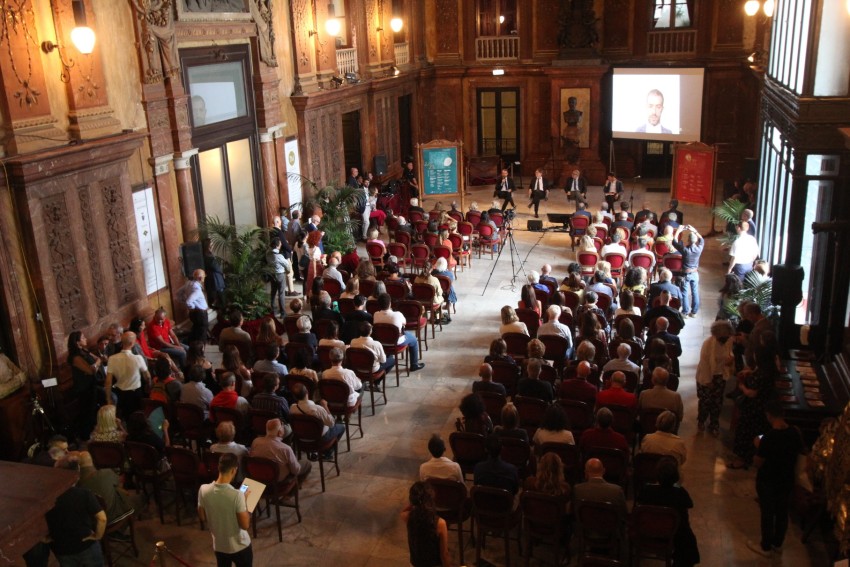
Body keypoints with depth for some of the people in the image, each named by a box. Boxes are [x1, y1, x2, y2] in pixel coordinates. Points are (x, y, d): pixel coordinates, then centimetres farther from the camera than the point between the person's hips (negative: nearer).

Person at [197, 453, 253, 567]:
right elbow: (245, 525, -21)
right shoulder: (237, 495, -30)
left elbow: (202, 517, -2)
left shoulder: (203, 490, -16)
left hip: (218, 545, 4)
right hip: (239, 546, -4)